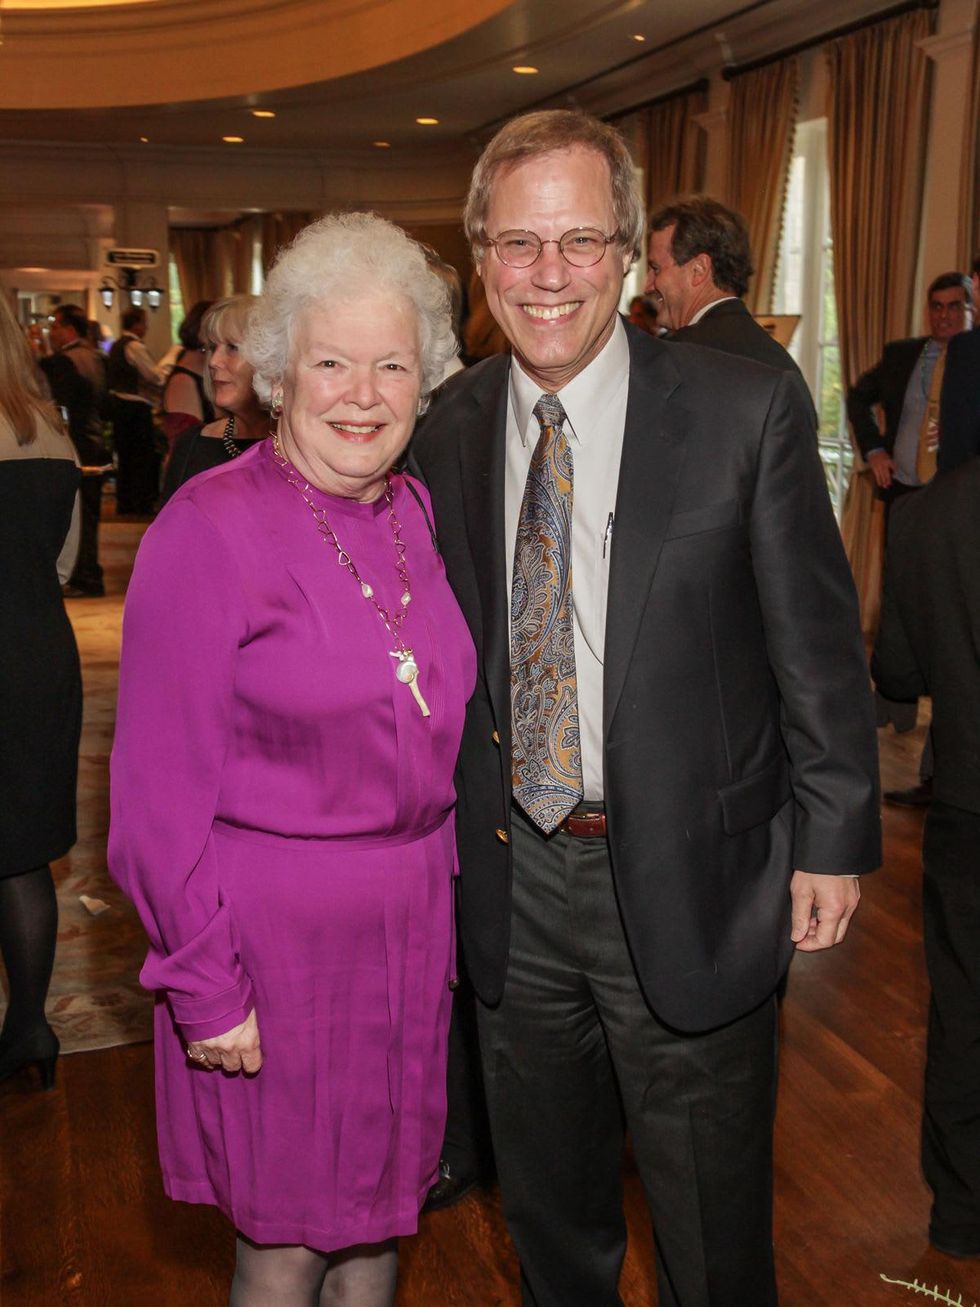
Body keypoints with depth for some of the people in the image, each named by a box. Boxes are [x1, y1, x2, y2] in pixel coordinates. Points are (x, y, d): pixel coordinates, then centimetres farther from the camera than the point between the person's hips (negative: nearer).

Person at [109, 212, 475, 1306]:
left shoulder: (414, 514, 4)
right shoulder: (209, 528, -15)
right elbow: (162, 786, -14)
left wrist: (442, 893, 9)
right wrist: (205, 986, -13)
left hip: (413, 919, 6)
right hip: (275, 927, -5)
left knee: (379, 1200, 21)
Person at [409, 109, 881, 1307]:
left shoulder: (749, 411, -12)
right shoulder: (449, 428, 0)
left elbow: (818, 643, -8)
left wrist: (833, 841, -7)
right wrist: (448, 829, 7)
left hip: (687, 881, -3)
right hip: (511, 879, 4)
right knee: (546, 1201, 25)